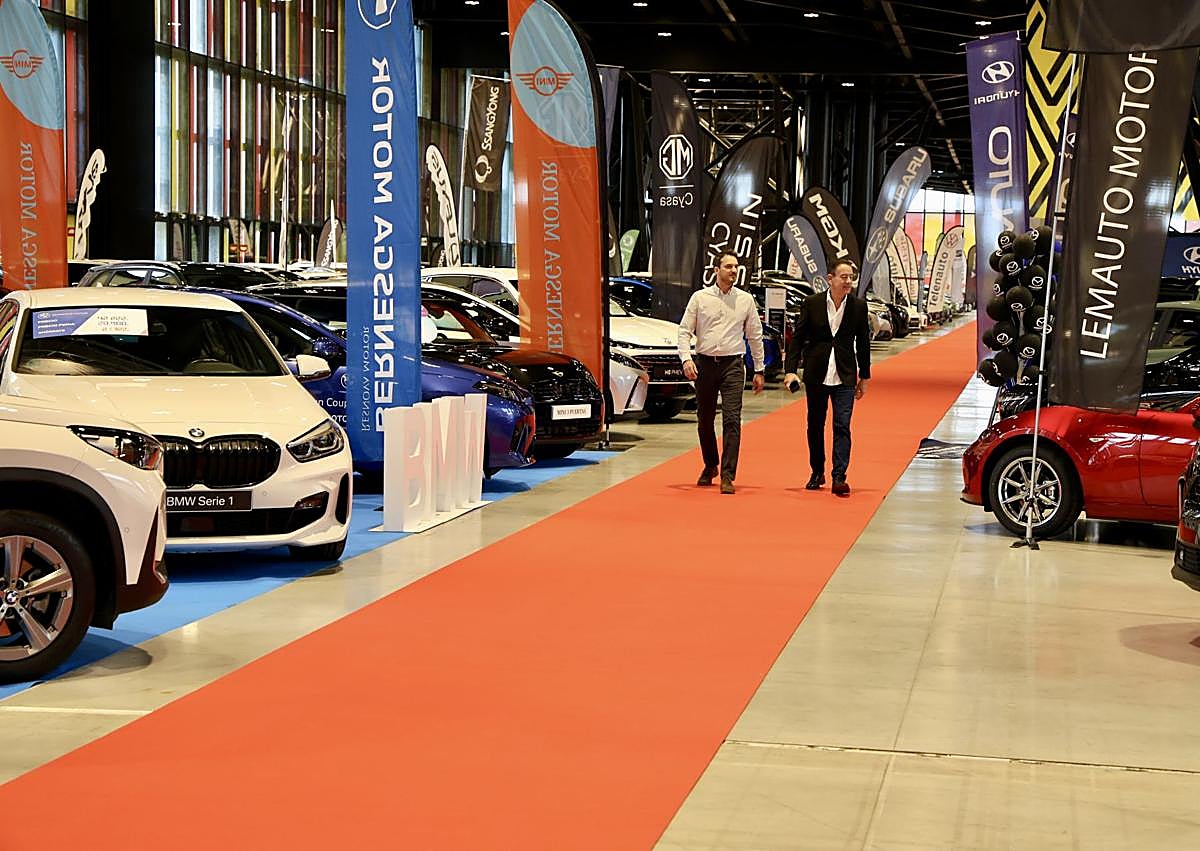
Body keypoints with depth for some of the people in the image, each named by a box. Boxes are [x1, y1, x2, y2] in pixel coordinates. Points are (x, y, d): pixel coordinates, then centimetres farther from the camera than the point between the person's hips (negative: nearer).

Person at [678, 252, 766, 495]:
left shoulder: (746, 300, 6)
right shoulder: (700, 297, 3)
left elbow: (755, 336, 12)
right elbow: (684, 330, 3)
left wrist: (759, 370, 11)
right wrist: (686, 359, -13)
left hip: (733, 364, -1)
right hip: (704, 363, 1)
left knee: (732, 420, -12)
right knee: (704, 419, 10)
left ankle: (727, 475, -14)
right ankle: (710, 466, 30)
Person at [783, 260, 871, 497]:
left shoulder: (859, 306, 0)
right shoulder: (812, 303, -4)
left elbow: (863, 342, 8)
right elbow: (797, 338, 0)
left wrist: (864, 376, 9)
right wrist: (790, 370, -9)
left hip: (845, 376, -1)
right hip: (816, 375, 1)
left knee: (842, 426, -8)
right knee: (815, 425, 12)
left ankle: (839, 478, -9)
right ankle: (817, 473, 27)